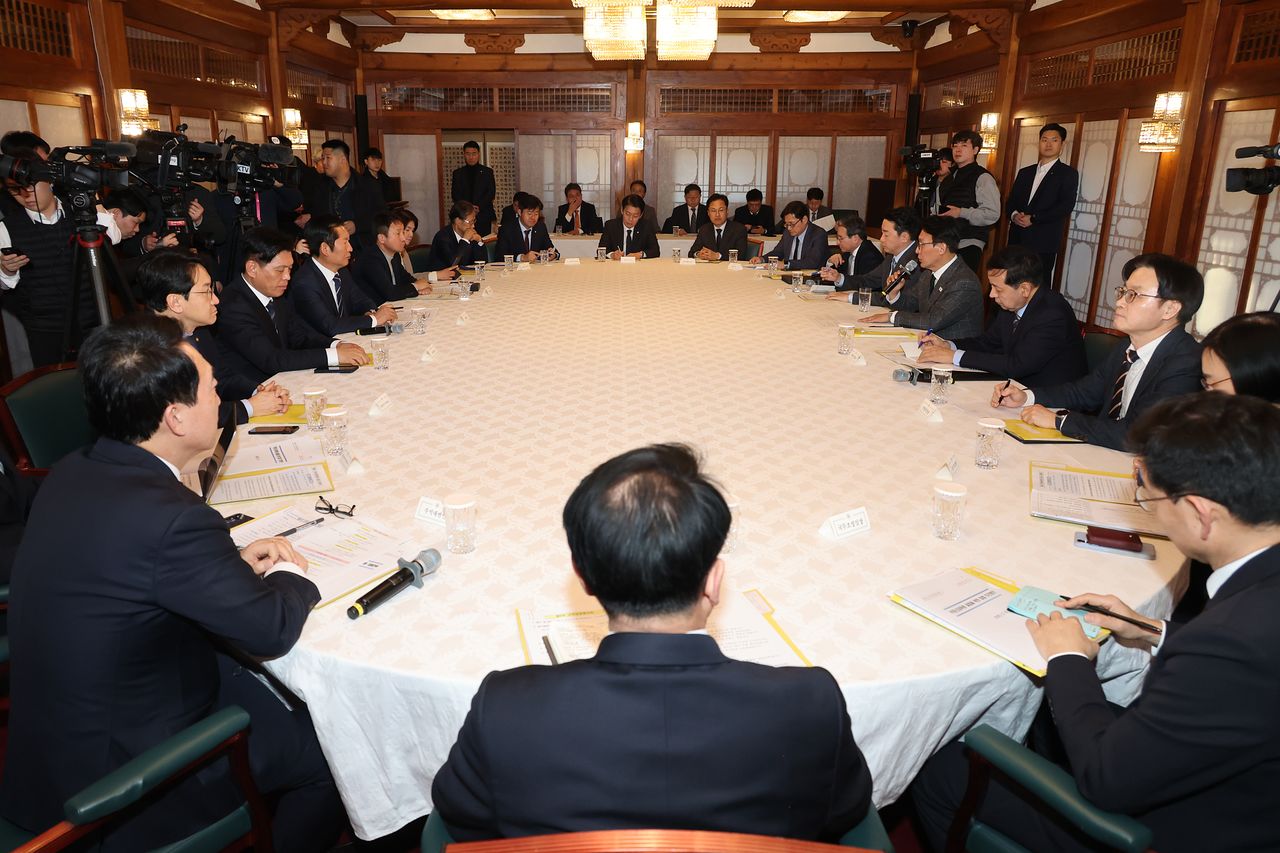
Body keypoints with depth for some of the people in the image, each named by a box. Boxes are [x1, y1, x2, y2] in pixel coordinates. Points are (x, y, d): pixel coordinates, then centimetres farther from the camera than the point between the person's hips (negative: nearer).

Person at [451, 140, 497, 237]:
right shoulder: (457, 173, 14)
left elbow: (491, 192, 2)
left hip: (483, 216, -1)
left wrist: (479, 207, -12)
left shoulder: (487, 172, 11)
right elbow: (455, 195, 7)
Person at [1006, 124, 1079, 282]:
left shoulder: (1068, 173, 4)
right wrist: (1014, 215, -8)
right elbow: (1010, 201, 15)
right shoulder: (1024, 172, 20)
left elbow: (1066, 206, -8)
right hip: (1017, 239, 4)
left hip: (1043, 242, -4)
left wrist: (1033, 219, -15)